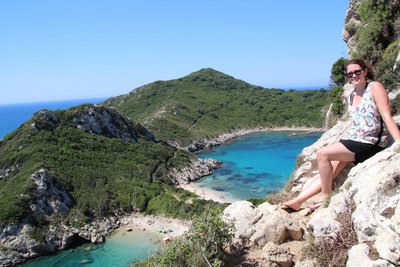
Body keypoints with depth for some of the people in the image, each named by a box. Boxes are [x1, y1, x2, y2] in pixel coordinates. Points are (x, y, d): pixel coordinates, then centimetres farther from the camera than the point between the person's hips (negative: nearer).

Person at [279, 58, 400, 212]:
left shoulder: (375, 87, -6)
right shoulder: (350, 97, 14)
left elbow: (387, 117, -14)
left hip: (369, 143, -7)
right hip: (351, 140, 7)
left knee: (322, 154, -19)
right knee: (327, 174, 1)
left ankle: (325, 196, -6)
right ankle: (297, 202, 3)